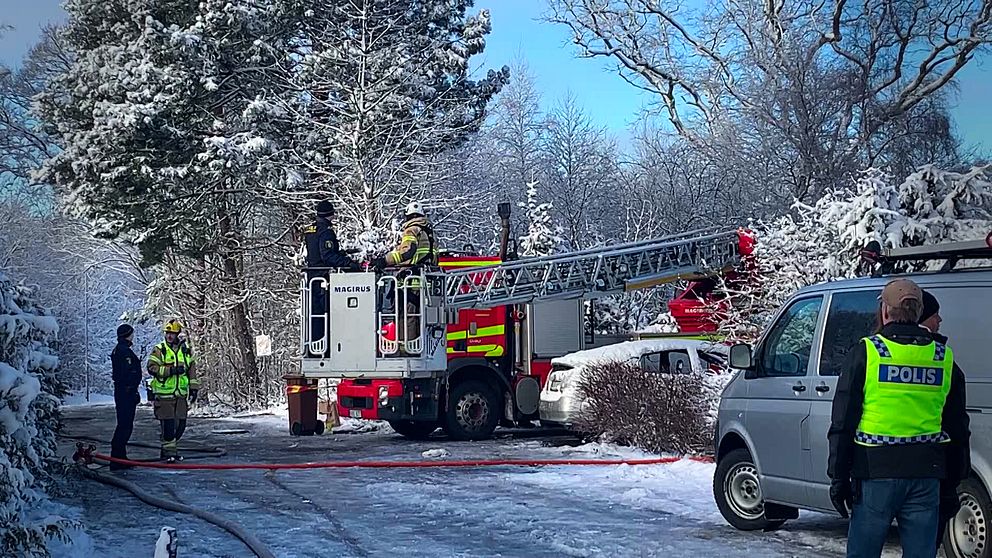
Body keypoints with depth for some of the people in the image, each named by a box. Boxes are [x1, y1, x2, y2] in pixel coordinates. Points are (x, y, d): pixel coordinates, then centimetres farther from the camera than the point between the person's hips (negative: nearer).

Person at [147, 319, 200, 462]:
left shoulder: (186, 351, 12)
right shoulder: (159, 350, -3)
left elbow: (192, 370, 18)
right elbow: (152, 368, -13)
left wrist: (194, 388, 12)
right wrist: (171, 370, -20)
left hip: (181, 395, 5)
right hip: (164, 394, -5)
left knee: (180, 425, 7)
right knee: (168, 424, -8)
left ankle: (172, 447, 23)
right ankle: (169, 452, 1)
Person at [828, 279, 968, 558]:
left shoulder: (866, 352, -5)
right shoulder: (943, 357, 6)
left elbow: (842, 423, -5)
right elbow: (956, 422, 13)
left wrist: (839, 477, 0)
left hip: (876, 473, -3)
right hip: (926, 474, 3)